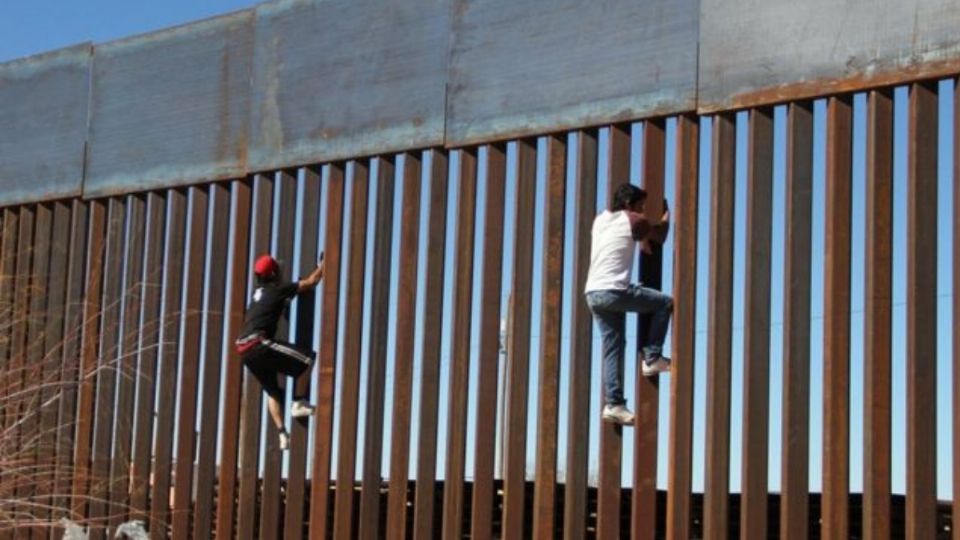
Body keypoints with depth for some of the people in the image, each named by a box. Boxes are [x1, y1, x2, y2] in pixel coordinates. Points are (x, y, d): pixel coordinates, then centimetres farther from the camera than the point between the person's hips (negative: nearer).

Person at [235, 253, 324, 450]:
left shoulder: (258, 292, 23)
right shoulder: (277, 289, 1)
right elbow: (311, 281, 4)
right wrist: (322, 265, 21)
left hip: (244, 349, 9)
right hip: (258, 343, -9)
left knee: (272, 391, 16)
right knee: (308, 359, -6)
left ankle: (283, 434, 9)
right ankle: (298, 403, -7)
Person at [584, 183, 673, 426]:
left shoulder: (600, 219, 19)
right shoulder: (633, 220, -1)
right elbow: (661, 231, 14)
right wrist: (666, 212, 32)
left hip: (593, 294, 8)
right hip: (614, 291, -8)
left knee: (613, 347, 9)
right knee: (666, 303, 6)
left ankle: (613, 404, 2)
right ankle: (651, 357, 4)